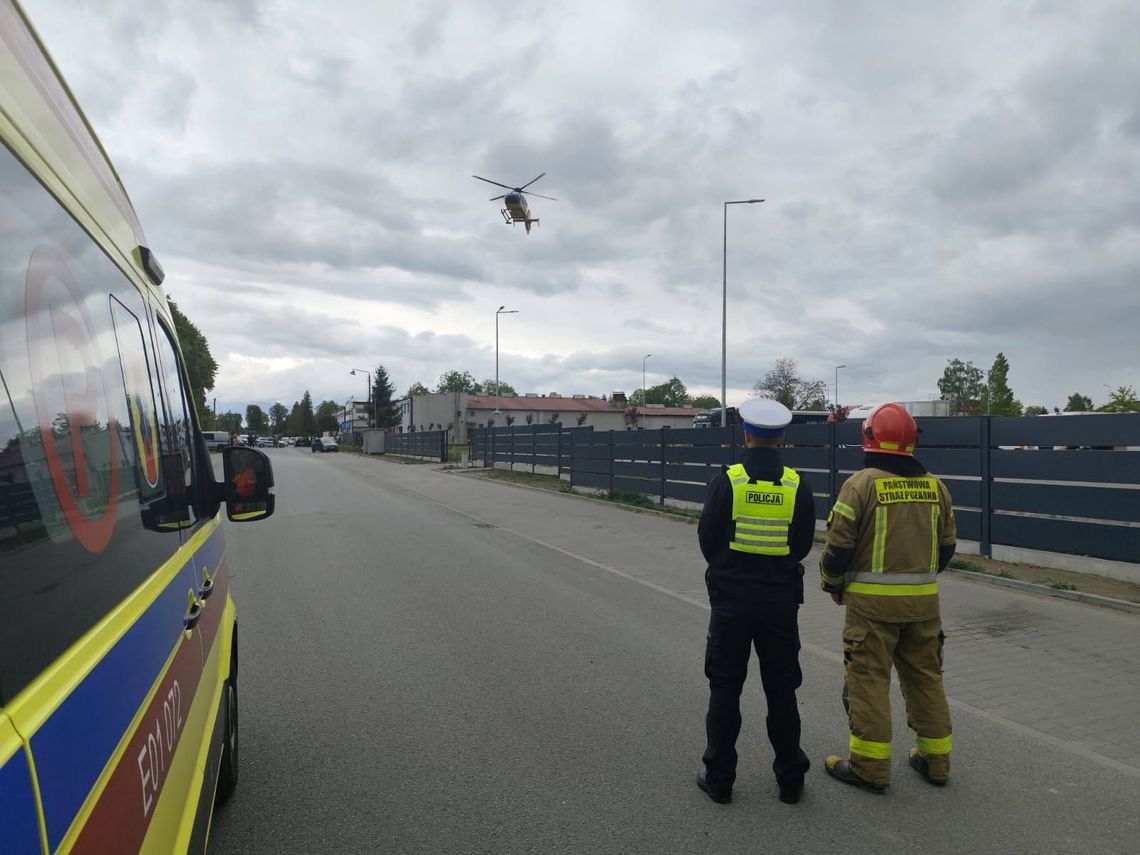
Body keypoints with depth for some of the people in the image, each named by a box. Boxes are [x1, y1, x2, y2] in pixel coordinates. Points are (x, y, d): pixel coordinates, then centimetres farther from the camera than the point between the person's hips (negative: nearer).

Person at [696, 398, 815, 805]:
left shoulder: (726, 481, -11)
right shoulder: (798, 486, -5)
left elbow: (707, 539, -5)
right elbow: (804, 544, 3)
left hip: (731, 598, -2)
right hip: (780, 599, 2)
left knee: (725, 689, 9)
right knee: (781, 691, 13)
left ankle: (719, 779, 17)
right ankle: (790, 779, 23)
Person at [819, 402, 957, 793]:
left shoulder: (861, 483, -11)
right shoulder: (934, 486, 6)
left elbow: (839, 545, -12)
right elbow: (947, 545, 12)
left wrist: (833, 585, 5)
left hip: (872, 600, -5)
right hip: (924, 600, 6)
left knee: (869, 680, 4)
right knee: (926, 677, 17)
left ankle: (869, 767, 11)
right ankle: (935, 760, 29)